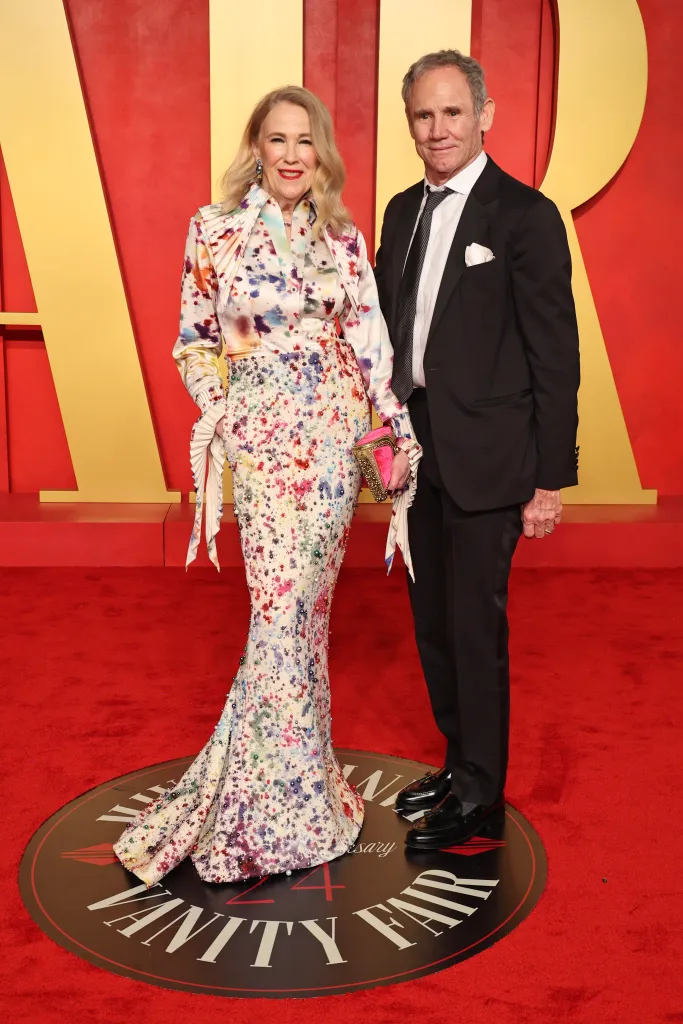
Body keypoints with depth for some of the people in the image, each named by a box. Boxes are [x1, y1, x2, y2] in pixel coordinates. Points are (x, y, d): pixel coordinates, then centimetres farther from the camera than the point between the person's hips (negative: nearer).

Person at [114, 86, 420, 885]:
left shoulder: (342, 238, 7)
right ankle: (283, 804, 11)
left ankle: (294, 772, 27)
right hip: (264, 432, -3)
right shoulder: (214, 230, 1)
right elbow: (194, 340, 4)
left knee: (310, 600, 8)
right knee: (283, 604, -6)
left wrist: (401, 430, 2)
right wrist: (219, 412, -8)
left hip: (337, 430, 3)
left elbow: (370, 340, 6)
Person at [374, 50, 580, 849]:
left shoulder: (524, 215, -9)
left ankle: (480, 791, 21)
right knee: (432, 622, 16)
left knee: (475, 624, 2)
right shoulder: (403, 211, 11)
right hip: (414, 446, 7)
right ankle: (460, 761, 35)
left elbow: (555, 356, -11)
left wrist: (551, 477, -13)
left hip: (484, 457, -7)